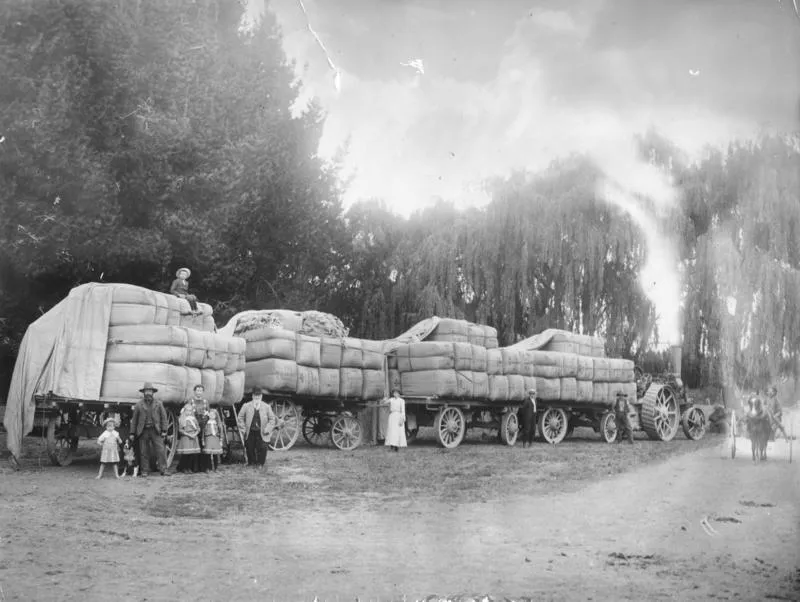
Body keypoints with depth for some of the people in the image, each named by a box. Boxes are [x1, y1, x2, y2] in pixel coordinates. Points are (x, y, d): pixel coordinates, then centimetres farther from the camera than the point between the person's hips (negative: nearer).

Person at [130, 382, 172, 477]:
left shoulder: (158, 404, 9)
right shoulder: (139, 405, 8)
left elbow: (163, 417, 7)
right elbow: (134, 419, 9)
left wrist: (164, 430, -1)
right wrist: (132, 433, 5)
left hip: (156, 431, 0)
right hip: (143, 431, 0)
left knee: (160, 450, -7)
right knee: (144, 452, 2)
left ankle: (163, 470, -5)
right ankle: (144, 471, 9)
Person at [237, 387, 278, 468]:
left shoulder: (267, 407, 4)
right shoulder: (246, 406, 3)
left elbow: (272, 419, 8)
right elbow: (240, 417, 9)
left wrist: (267, 429, -3)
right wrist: (243, 429, 1)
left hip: (261, 433, 0)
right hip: (250, 433, 1)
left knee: (262, 448, -7)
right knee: (250, 449, 2)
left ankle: (261, 464, 9)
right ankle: (251, 463, 19)